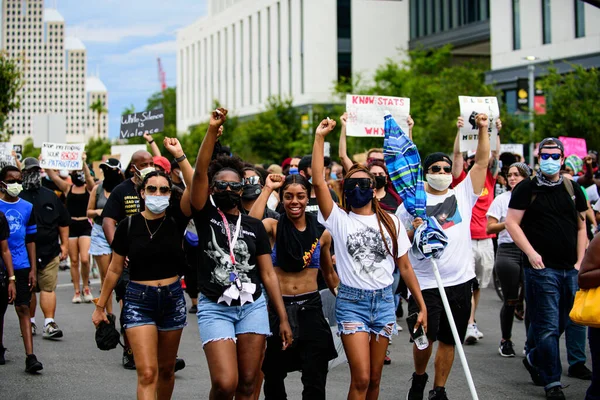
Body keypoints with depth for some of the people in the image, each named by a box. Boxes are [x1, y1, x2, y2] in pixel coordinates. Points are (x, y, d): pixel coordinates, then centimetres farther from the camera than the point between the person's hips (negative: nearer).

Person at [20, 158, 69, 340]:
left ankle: (49, 324, -6)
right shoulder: (17, 197, 2)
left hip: (49, 251, 1)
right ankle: (30, 322, 21)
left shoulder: (50, 196, 12)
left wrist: (64, 244, 12)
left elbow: (63, 222, 17)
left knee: (48, 288, -6)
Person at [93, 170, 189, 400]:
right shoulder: (128, 226, -4)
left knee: (166, 370, 15)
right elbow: (115, 270, 5)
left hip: (172, 299, 2)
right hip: (139, 302, -2)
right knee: (147, 373, -13)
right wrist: (100, 306, 9)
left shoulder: (176, 221, -1)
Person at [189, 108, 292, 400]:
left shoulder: (254, 226, 8)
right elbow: (199, 172, -13)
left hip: (253, 307, 3)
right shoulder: (206, 216, 1)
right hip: (215, 308, -3)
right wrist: (212, 131, -23)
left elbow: (268, 273, 7)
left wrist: (283, 318, 2)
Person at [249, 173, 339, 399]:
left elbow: (329, 273, 17)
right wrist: (267, 189, -18)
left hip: (310, 307, 1)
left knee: (315, 381, 0)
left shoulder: (321, 233, 4)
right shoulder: (274, 227, 0)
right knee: (274, 376, 12)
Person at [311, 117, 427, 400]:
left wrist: (422, 306, 5)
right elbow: (318, 182, -13)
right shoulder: (339, 219, 0)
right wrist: (319, 138, -15)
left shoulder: (390, 223, 7)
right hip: (352, 302, -3)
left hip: (384, 302, 3)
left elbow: (405, 267, 9)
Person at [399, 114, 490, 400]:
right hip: (425, 284, -3)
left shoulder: (463, 195, 9)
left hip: (460, 282, 3)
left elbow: (482, 162, 4)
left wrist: (483, 130, -4)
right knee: (425, 336, -5)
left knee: (449, 340, 9)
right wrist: (413, 232, -15)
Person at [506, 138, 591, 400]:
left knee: (562, 322, 13)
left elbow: (581, 227, 16)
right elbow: (512, 223, -5)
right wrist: (531, 253, -14)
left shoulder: (572, 189, 12)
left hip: (569, 269, 5)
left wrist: (580, 262, 6)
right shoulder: (527, 189, -1)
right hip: (541, 267, -5)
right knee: (548, 326, -5)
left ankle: (534, 359, 35)